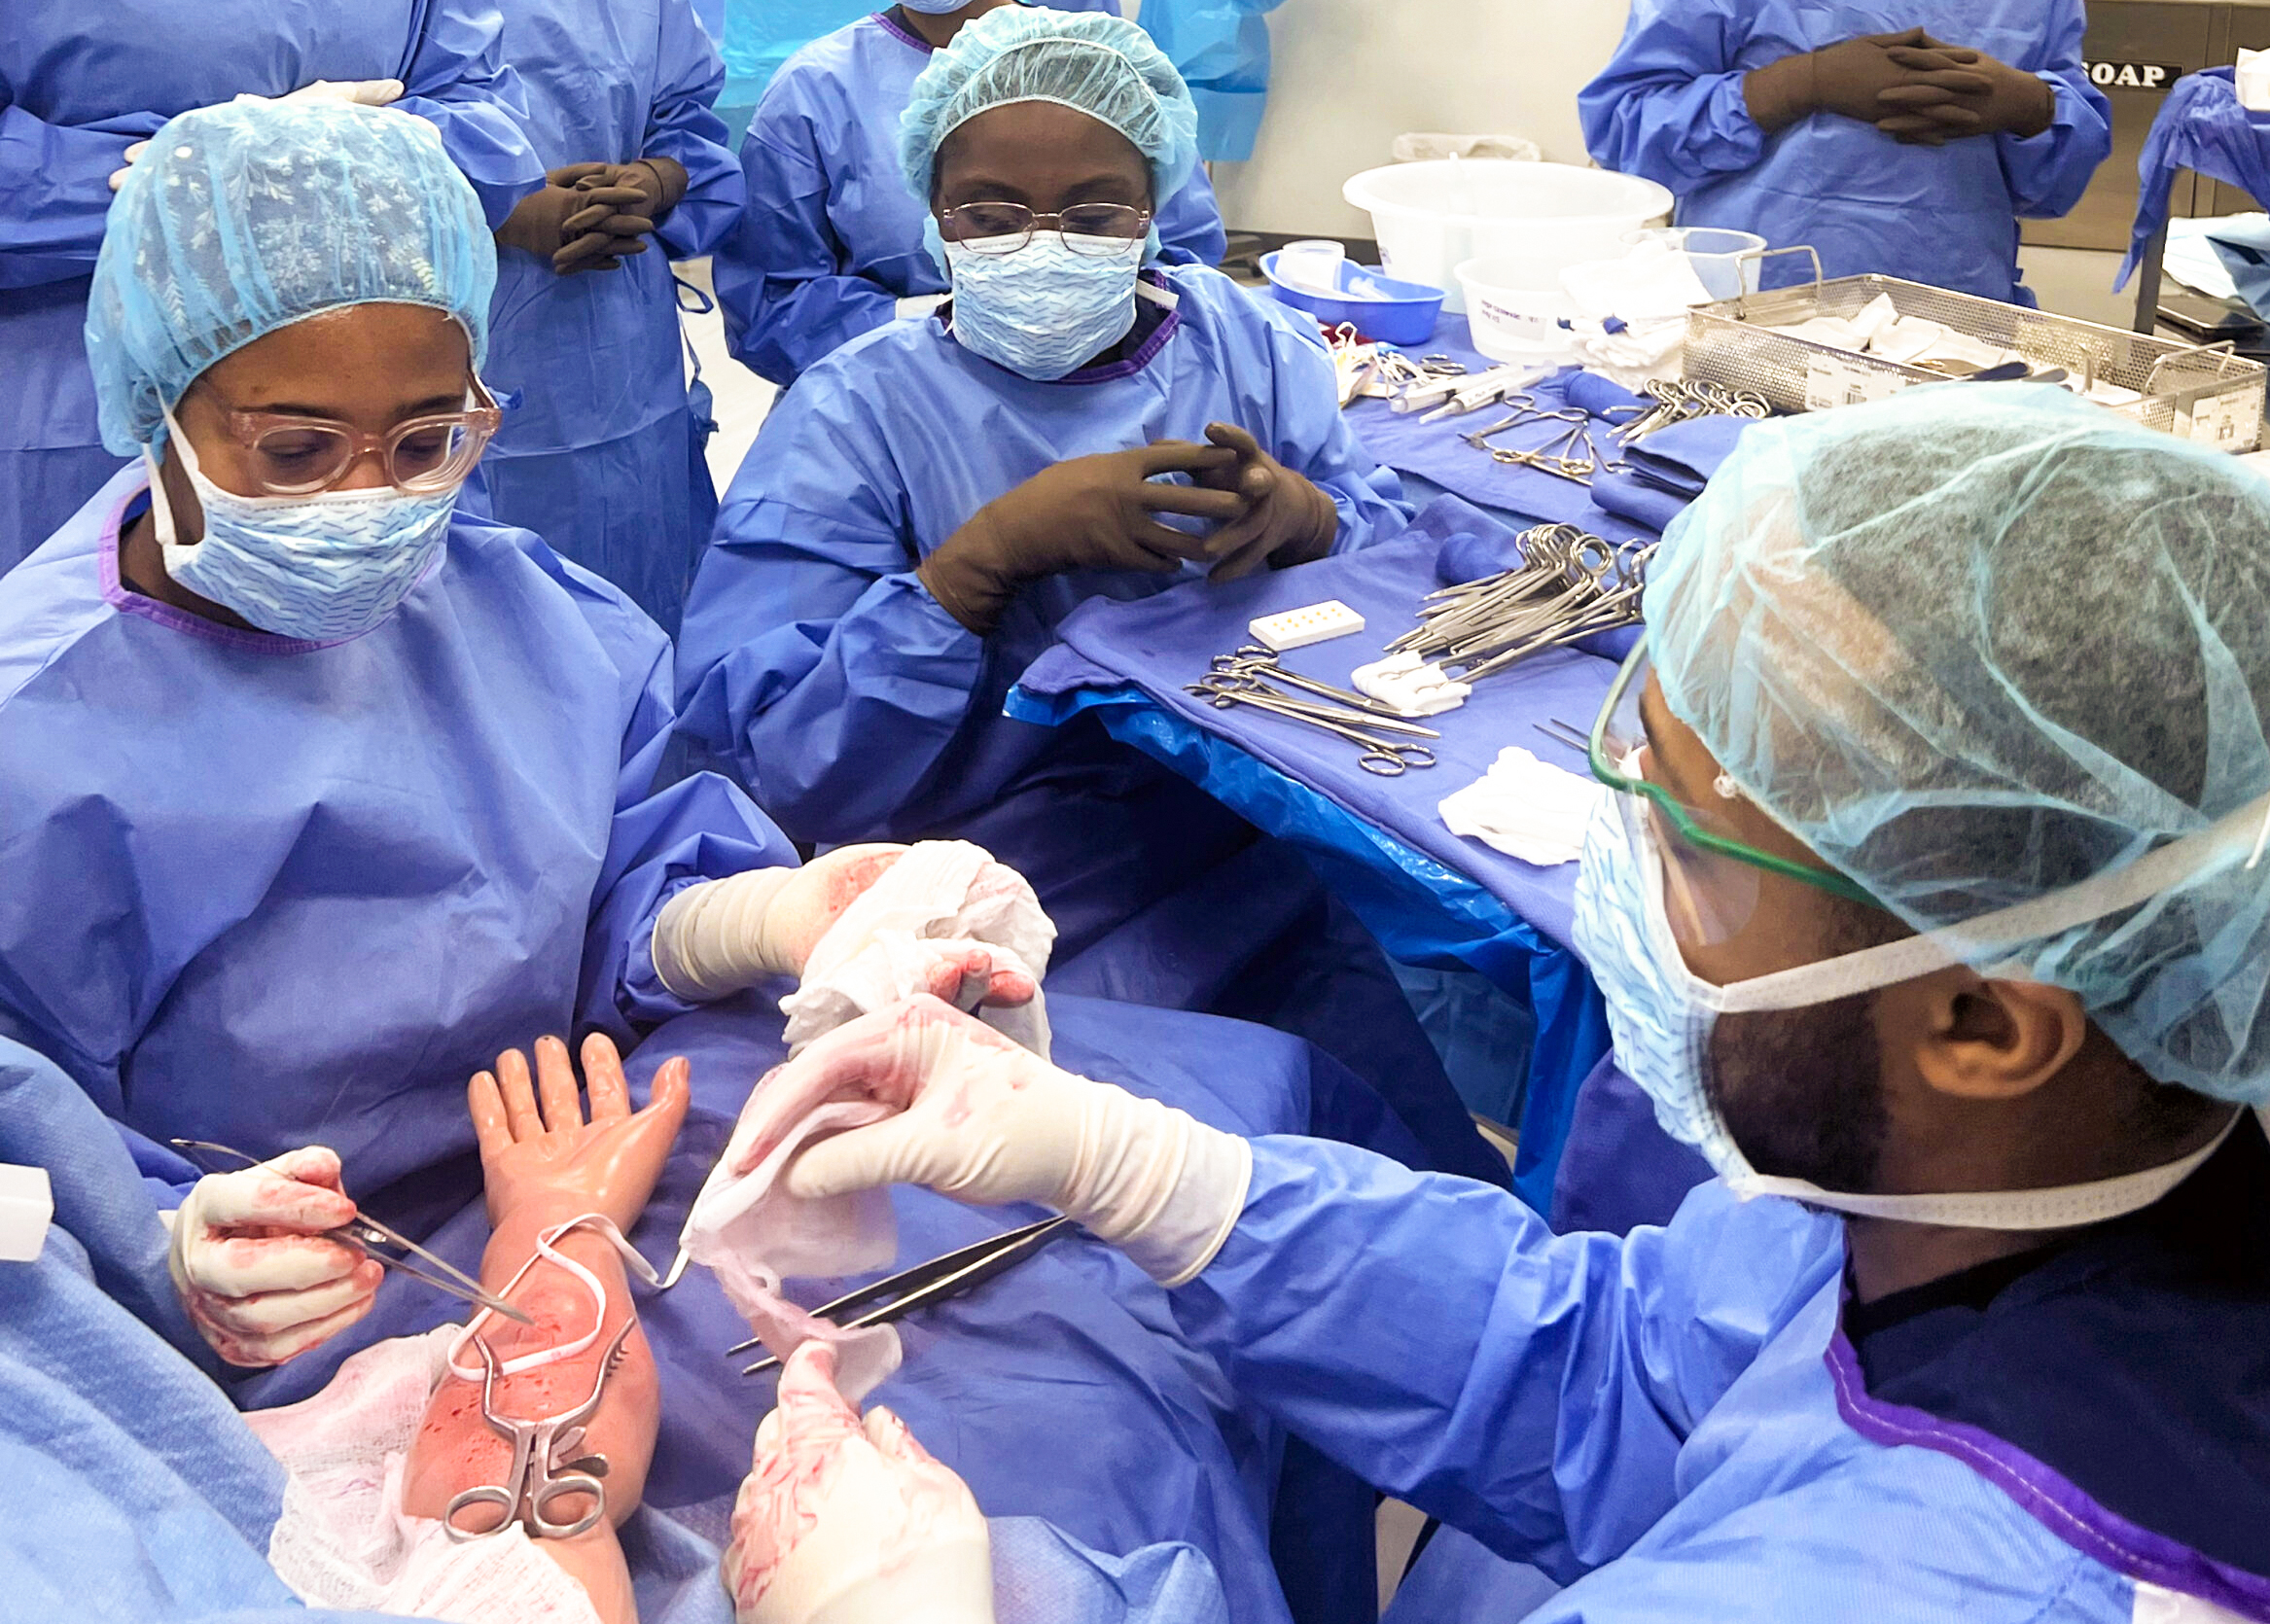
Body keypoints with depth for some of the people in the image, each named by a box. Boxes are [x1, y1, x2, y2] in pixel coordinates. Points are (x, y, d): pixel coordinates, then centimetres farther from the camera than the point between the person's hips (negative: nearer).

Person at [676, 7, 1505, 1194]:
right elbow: (769, 762, -11)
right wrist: (995, 549, -21)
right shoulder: (854, 418, -2)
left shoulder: (1245, 345, 9)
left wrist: (1299, 515, -16)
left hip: (1300, 858, 4)